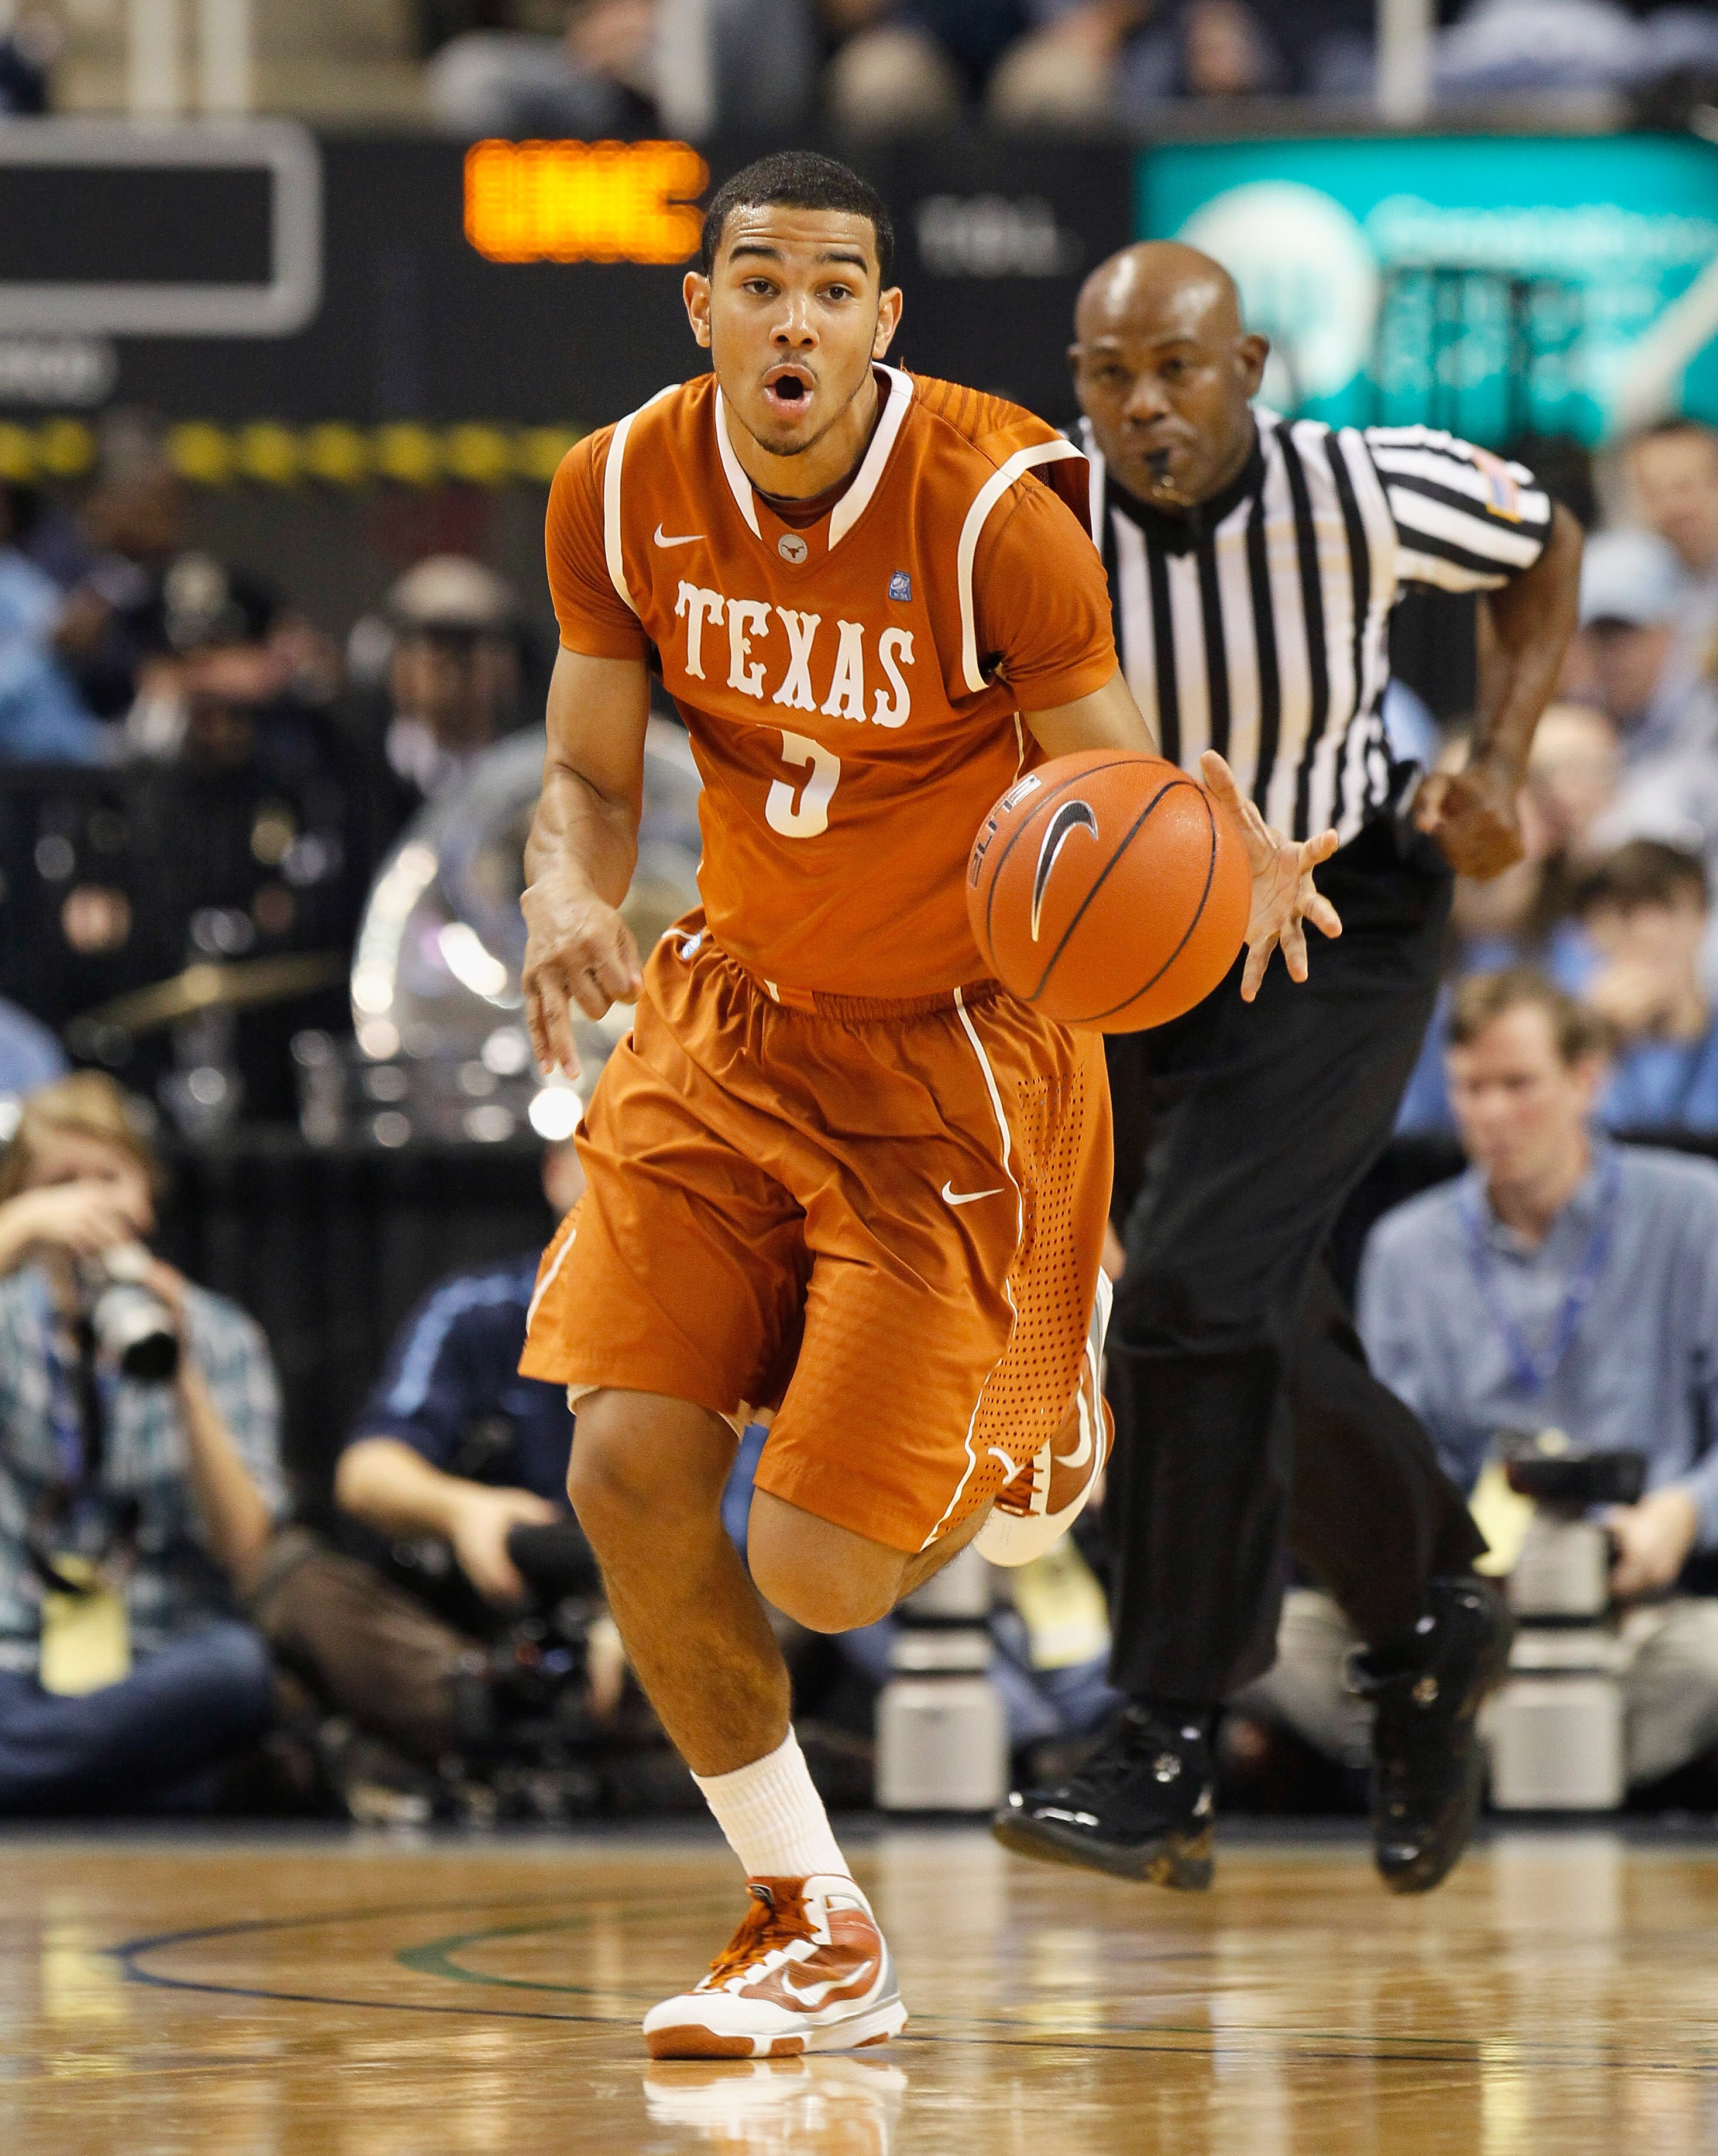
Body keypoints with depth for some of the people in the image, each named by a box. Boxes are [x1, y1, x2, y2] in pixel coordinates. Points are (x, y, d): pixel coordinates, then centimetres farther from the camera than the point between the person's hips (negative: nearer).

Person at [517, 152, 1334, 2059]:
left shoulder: (992, 510, -23)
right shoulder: (621, 493, -10)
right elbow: (591, 777, 2)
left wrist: (1236, 872, -36)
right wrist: (565, 899, -21)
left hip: (953, 1049, -4)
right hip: (733, 1020, 4)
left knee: (818, 1577, -9)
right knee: (627, 1470, -10)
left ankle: (1018, 1456, 31)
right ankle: (817, 1934, 10)